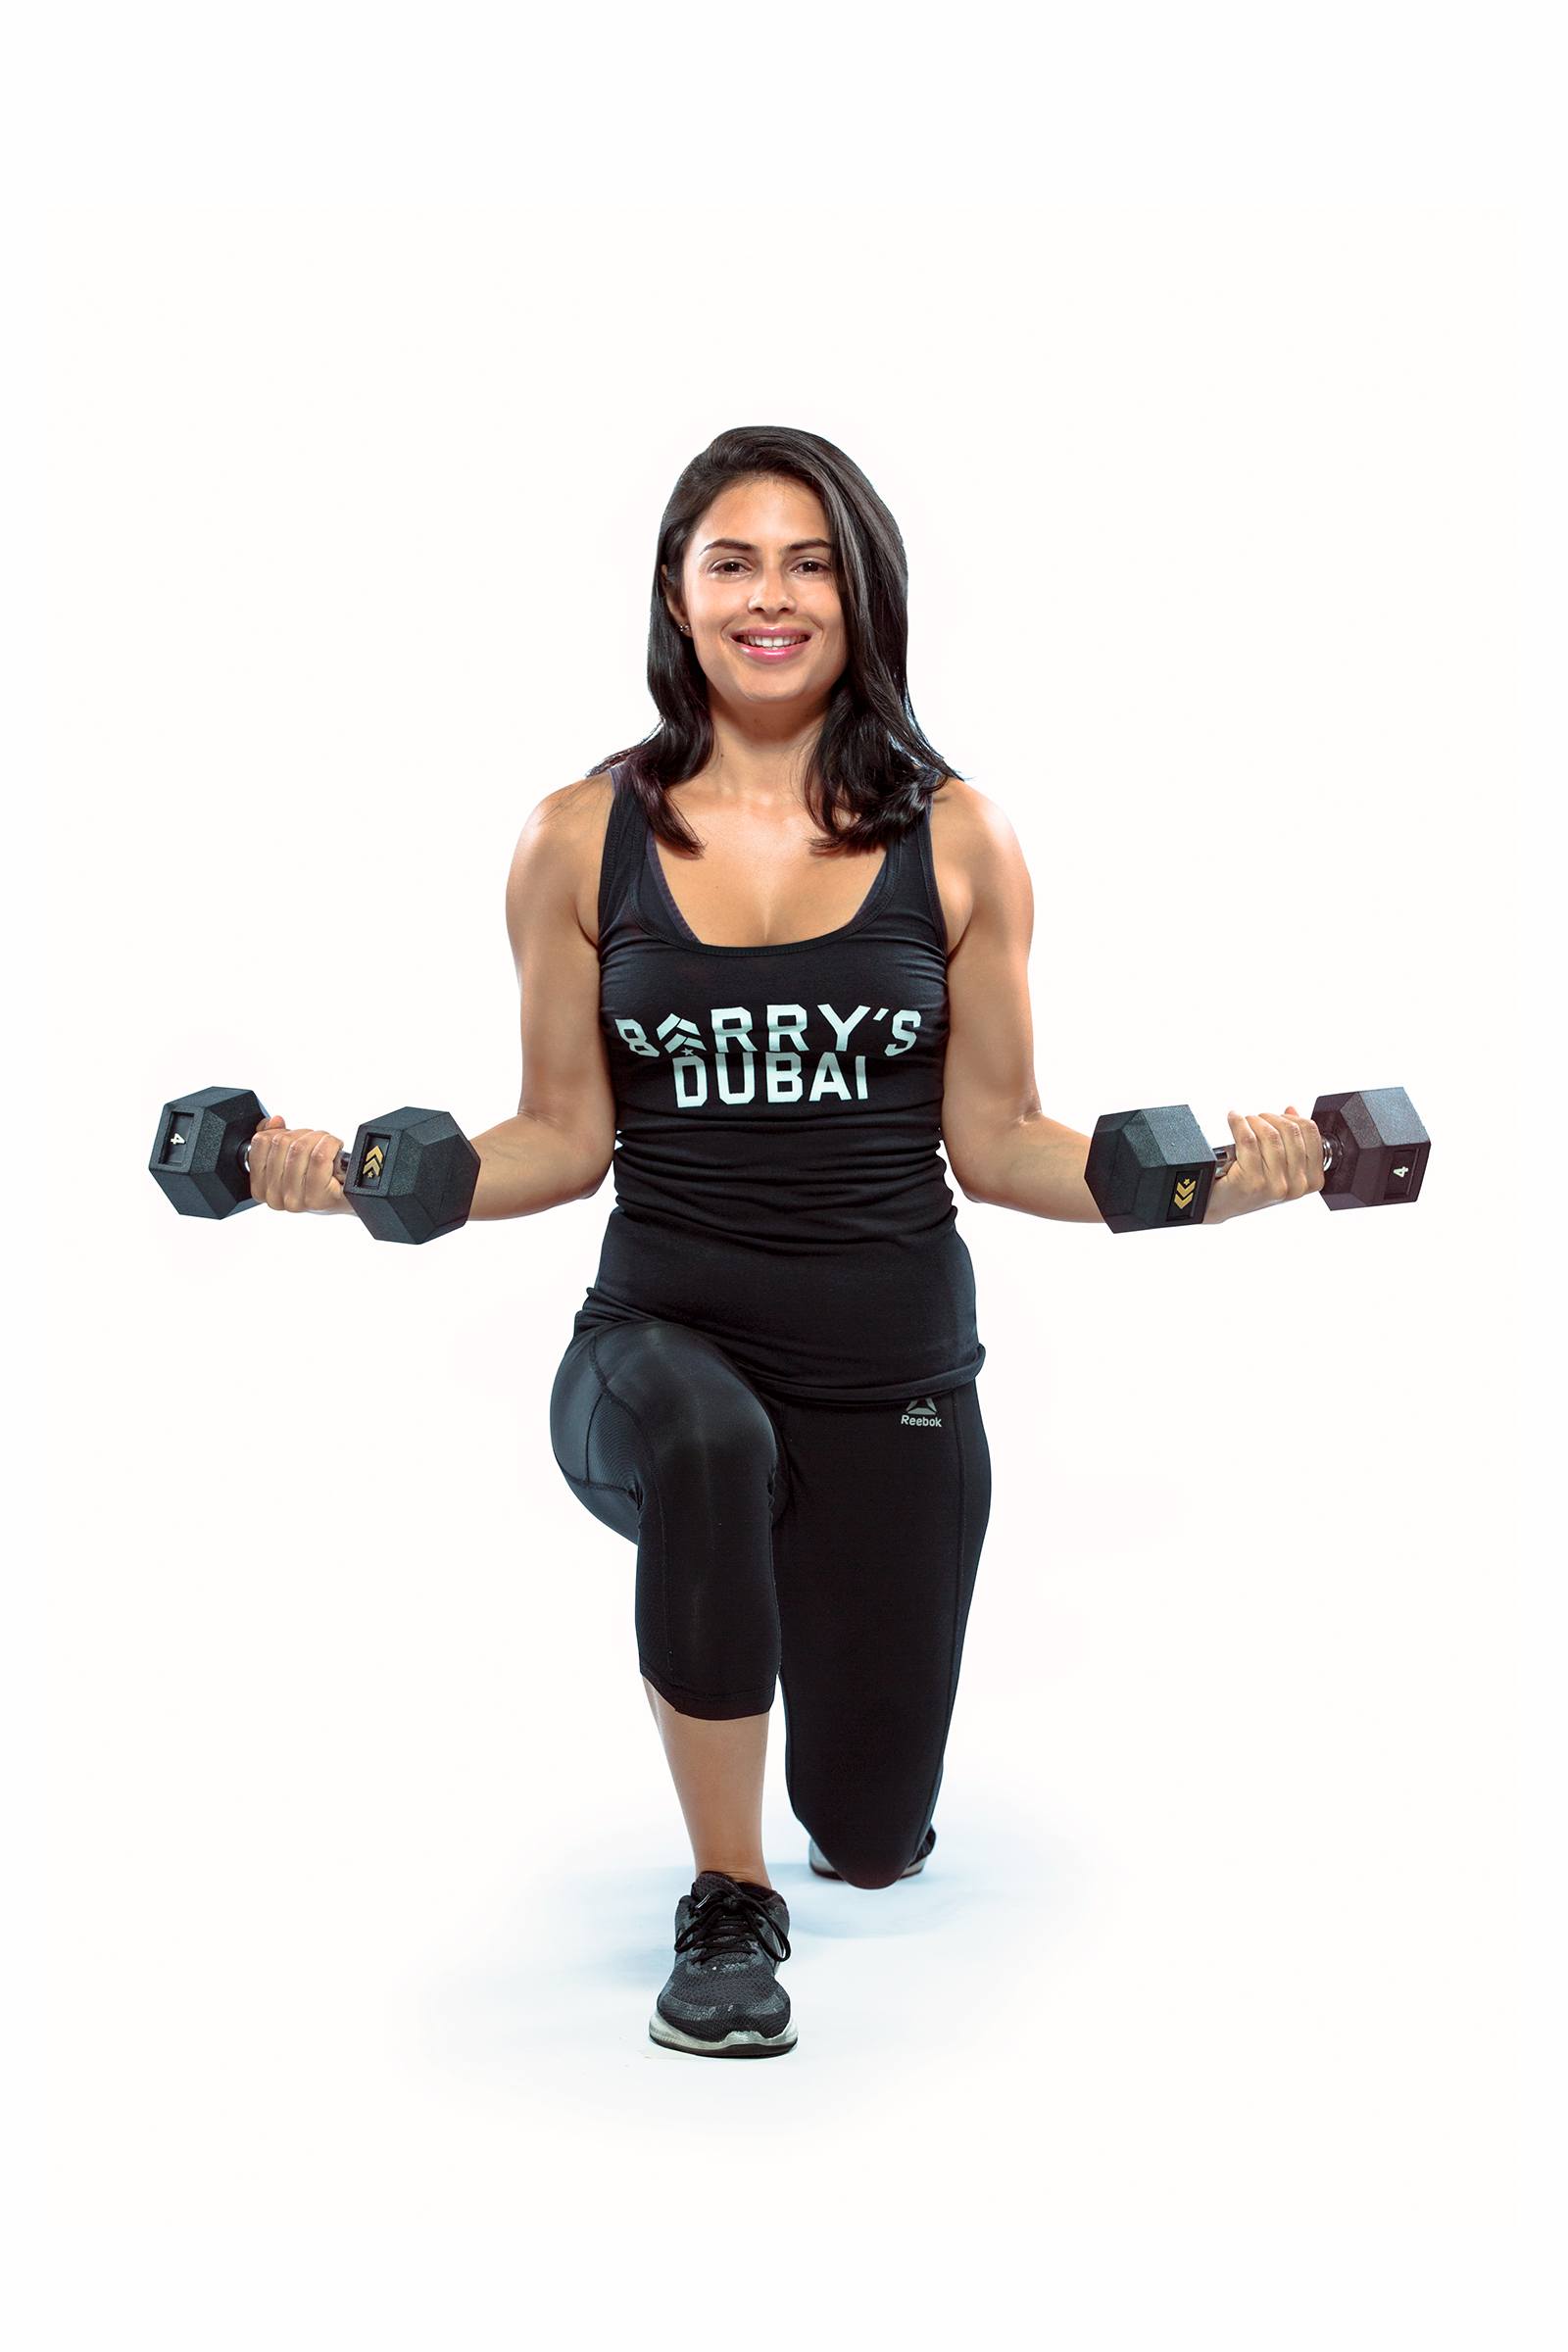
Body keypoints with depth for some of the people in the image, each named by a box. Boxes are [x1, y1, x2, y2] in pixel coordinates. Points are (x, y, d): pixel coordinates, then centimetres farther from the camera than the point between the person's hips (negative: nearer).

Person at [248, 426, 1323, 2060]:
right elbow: (565, 1138, 1)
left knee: (871, 1837, 10)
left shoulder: (957, 840, -1)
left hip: (894, 1366, 1)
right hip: (658, 1342, -1)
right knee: (703, 1440, -40)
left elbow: (994, 1138, 0)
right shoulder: (581, 838, -1)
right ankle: (726, 1901, -14)